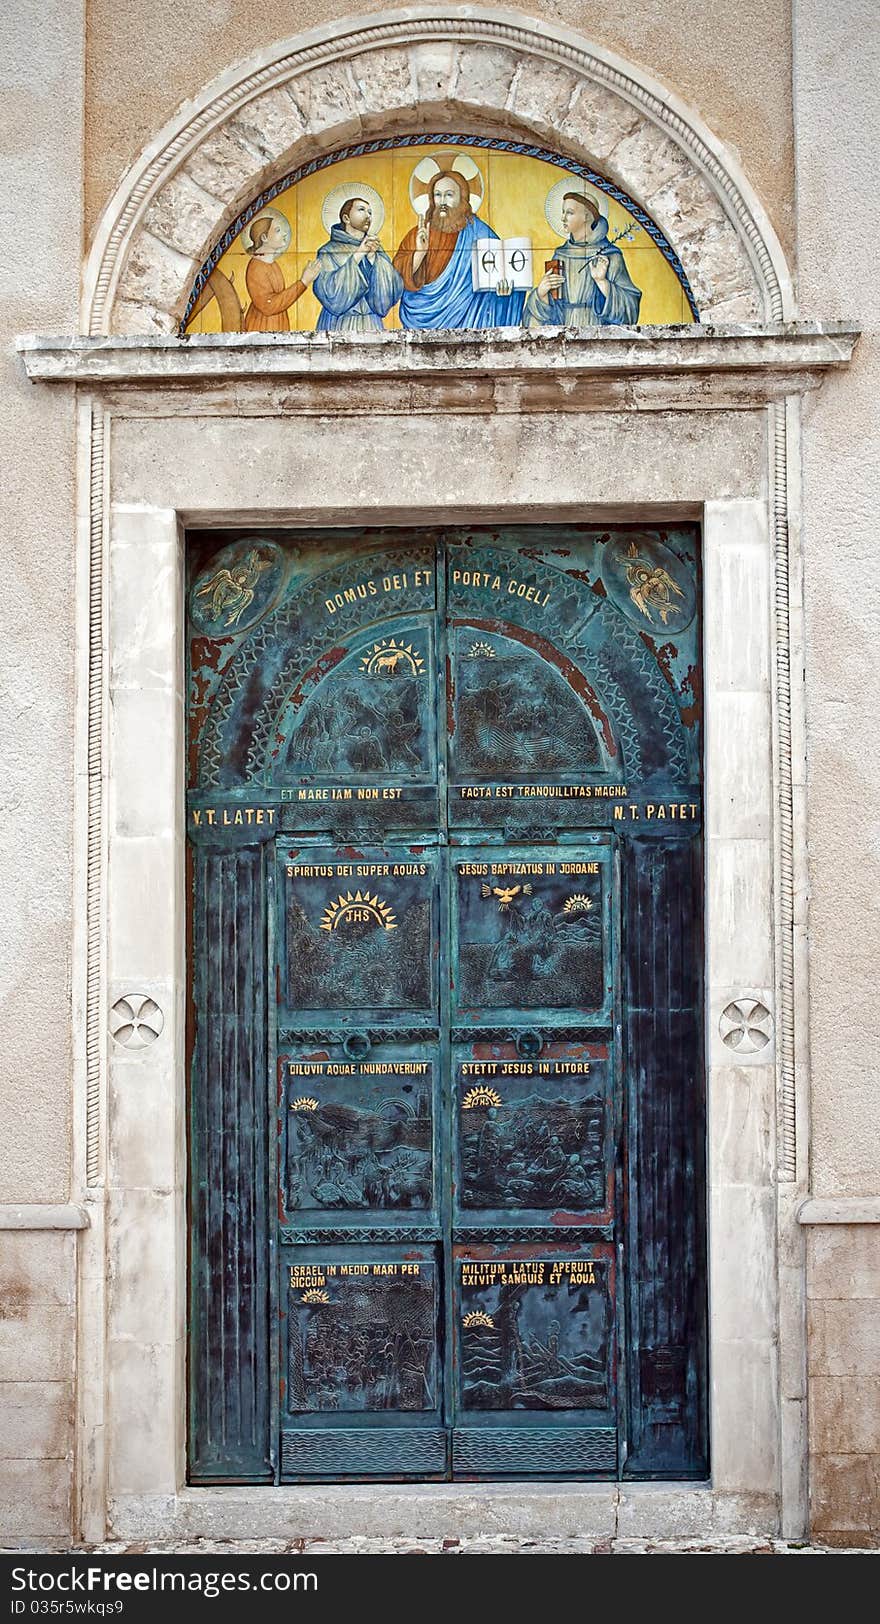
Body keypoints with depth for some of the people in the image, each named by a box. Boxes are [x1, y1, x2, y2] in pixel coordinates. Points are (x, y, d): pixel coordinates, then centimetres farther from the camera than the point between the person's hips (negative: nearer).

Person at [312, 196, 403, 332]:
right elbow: (330, 295, -15)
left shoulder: (376, 249, 11)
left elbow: (391, 292, -1)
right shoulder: (329, 252, 0)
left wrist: (372, 258, -11)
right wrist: (357, 256, -13)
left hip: (372, 326, 3)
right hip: (339, 326, -3)